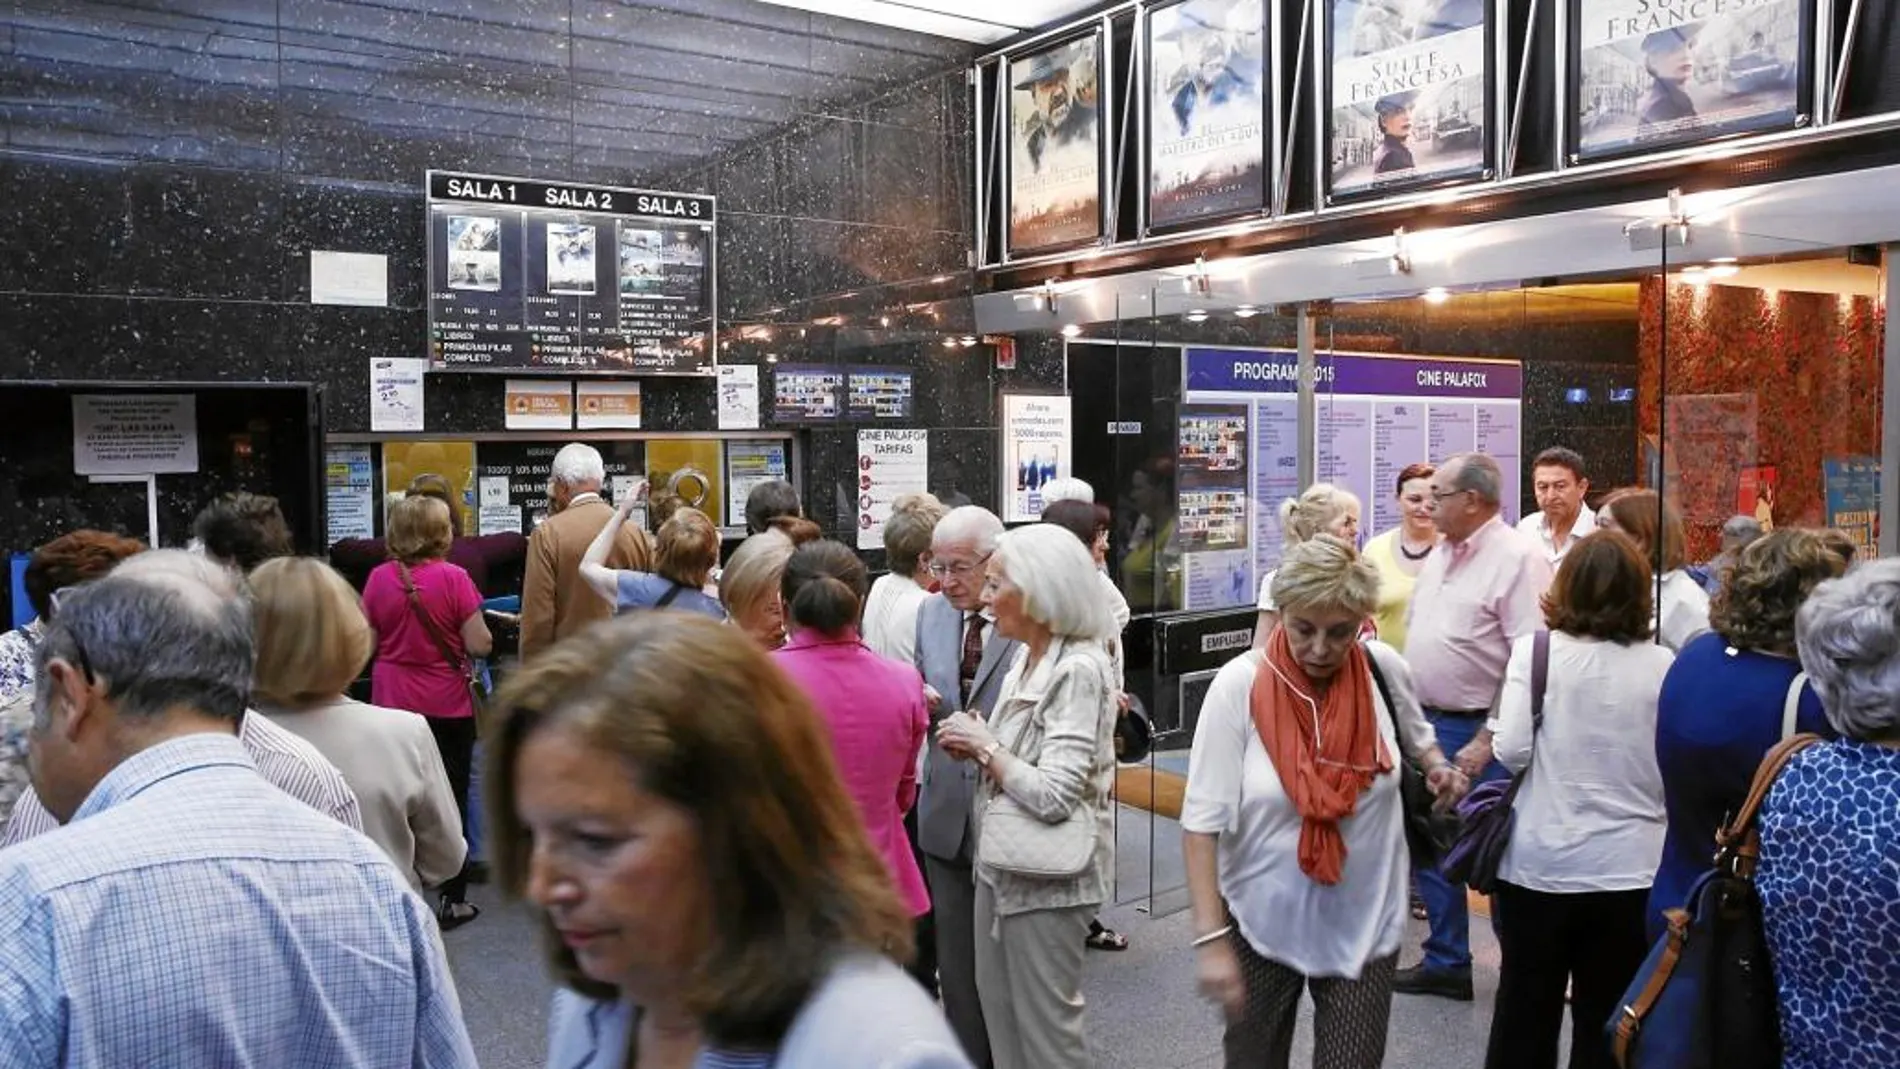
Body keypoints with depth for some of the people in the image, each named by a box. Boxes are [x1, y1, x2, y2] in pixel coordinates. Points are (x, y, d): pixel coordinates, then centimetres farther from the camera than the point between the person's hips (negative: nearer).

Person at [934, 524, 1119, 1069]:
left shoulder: (1078, 670, -22)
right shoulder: (1026, 658, 5)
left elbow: (1053, 796, -28)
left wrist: (984, 744, -17)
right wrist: (974, 744, -2)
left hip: (1047, 874, -9)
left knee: (1045, 1023, 8)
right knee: (999, 1011, 21)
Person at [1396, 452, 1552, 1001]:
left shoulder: (1518, 558, -15)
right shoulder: (1439, 554, 11)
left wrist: (1488, 740, -21)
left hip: (1481, 732, -8)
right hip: (1427, 723, 8)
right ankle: (1446, 962, 30)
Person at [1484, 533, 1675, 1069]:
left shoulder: (1535, 650, -8)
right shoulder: (1661, 665, -5)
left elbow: (1511, 751, -12)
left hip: (1540, 862, -1)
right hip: (1629, 868, 1)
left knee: (1525, 1011, 15)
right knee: (1605, 1022, 13)